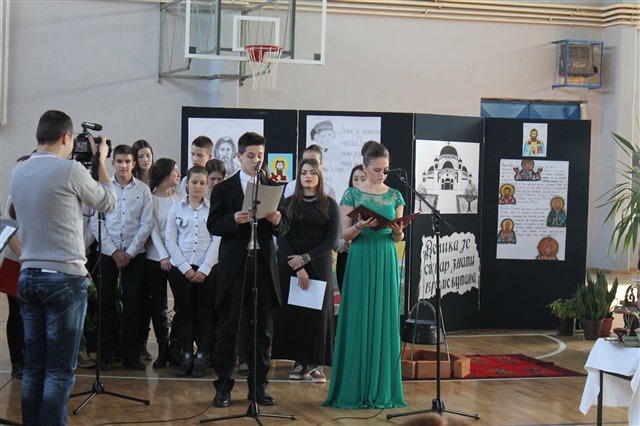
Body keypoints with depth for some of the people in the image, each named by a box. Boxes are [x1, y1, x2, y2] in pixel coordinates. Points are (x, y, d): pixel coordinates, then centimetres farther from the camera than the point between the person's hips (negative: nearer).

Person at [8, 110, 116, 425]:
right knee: (60, 370, -3)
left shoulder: (18, 172, 7)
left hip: (28, 275, 6)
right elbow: (108, 203, 3)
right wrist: (101, 161, 15)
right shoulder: (70, 169, -11)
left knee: (33, 366, 10)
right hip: (64, 277, -6)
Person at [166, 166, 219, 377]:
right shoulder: (176, 209, 7)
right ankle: (187, 356, 7)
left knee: (205, 312, 1)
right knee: (185, 312, 3)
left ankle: (201, 357, 5)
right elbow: (170, 241, 2)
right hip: (180, 268, 1)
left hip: (207, 269, -1)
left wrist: (204, 269, -10)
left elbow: (217, 241, -2)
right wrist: (185, 268, -7)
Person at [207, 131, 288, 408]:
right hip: (234, 264, -2)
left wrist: (277, 221, -14)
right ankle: (223, 387, 6)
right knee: (228, 328, 0)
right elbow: (213, 225, -2)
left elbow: (284, 228, 8)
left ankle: (258, 386, 14)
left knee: (262, 329, 6)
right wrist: (234, 219, -20)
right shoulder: (224, 188, 5)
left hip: (264, 263, 2)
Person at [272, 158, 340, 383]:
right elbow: (281, 238, -1)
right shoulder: (289, 203, 6)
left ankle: (315, 363, 1)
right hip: (290, 265, 1)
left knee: (317, 311, -3)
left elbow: (332, 240, -3)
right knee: (292, 310, -1)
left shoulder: (330, 205, 4)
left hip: (319, 264, -1)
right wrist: (298, 269, -12)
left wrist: (306, 258, -13)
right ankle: (299, 361, 5)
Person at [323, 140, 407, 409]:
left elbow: (398, 238, 7)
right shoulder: (352, 194, -1)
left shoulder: (395, 196, 8)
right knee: (358, 322, -3)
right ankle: (356, 388, 4)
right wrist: (360, 226, -22)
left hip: (386, 262, 3)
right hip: (361, 261, -3)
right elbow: (345, 234, -3)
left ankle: (382, 388, 10)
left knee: (385, 322, 3)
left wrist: (398, 230, -15)